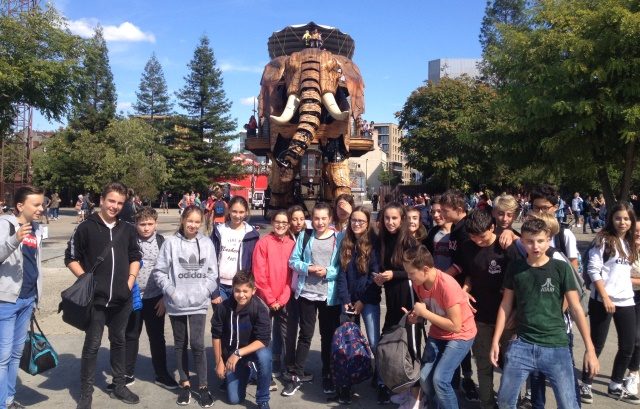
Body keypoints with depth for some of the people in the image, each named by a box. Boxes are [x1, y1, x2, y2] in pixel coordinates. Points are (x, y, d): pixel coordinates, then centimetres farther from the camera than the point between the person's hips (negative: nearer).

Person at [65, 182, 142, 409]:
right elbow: (71, 258, -2)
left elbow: (135, 257, 16)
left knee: (118, 341, 15)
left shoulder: (127, 229, 6)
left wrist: (130, 280, 3)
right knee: (92, 344, 2)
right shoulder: (86, 227, -5)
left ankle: (119, 386, 29)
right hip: (95, 297, -4)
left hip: (122, 298, 4)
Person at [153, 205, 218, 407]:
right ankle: (185, 383, 28)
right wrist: (171, 292, -10)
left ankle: (203, 386, 10)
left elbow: (212, 273, 5)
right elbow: (159, 271, -2)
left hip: (198, 303, 0)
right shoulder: (171, 242, -4)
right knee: (180, 344, 12)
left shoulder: (206, 243, 2)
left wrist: (203, 292, -8)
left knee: (197, 344, -5)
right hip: (176, 304, 0)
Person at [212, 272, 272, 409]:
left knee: (264, 356, -37)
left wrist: (238, 353, -35)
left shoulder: (259, 309, -25)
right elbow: (216, 335, -5)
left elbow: (263, 340, -28)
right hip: (230, 354, 3)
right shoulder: (224, 307, -18)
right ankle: (244, 371, 34)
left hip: (252, 349, -2)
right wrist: (219, 362, -2)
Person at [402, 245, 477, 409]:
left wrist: (424, 313, -27)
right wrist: (417, 316, -12)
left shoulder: (447, 285, -31)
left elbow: (455, 326, -27)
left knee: (440, 379, -18)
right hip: (437, 333, 6)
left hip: (460, 335, -6)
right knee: (424, 378, -3)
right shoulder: (418, 283, -9)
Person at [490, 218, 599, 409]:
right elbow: (506, 306, 8)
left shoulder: (561, 268, -5)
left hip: (556, 346, -2)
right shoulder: (515, 268, 1)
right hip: (522, 345, 2)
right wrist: (495, 341, 5)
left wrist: (590, 348, -4)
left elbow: (576, 308, -2)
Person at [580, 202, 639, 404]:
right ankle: (586, 385, 14)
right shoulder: (603, 239, -7)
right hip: (602, 301, -6)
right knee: (597, 344, 0)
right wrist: (605, 298, -17)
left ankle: (616, 386, 27)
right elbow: (593, 270, -14)